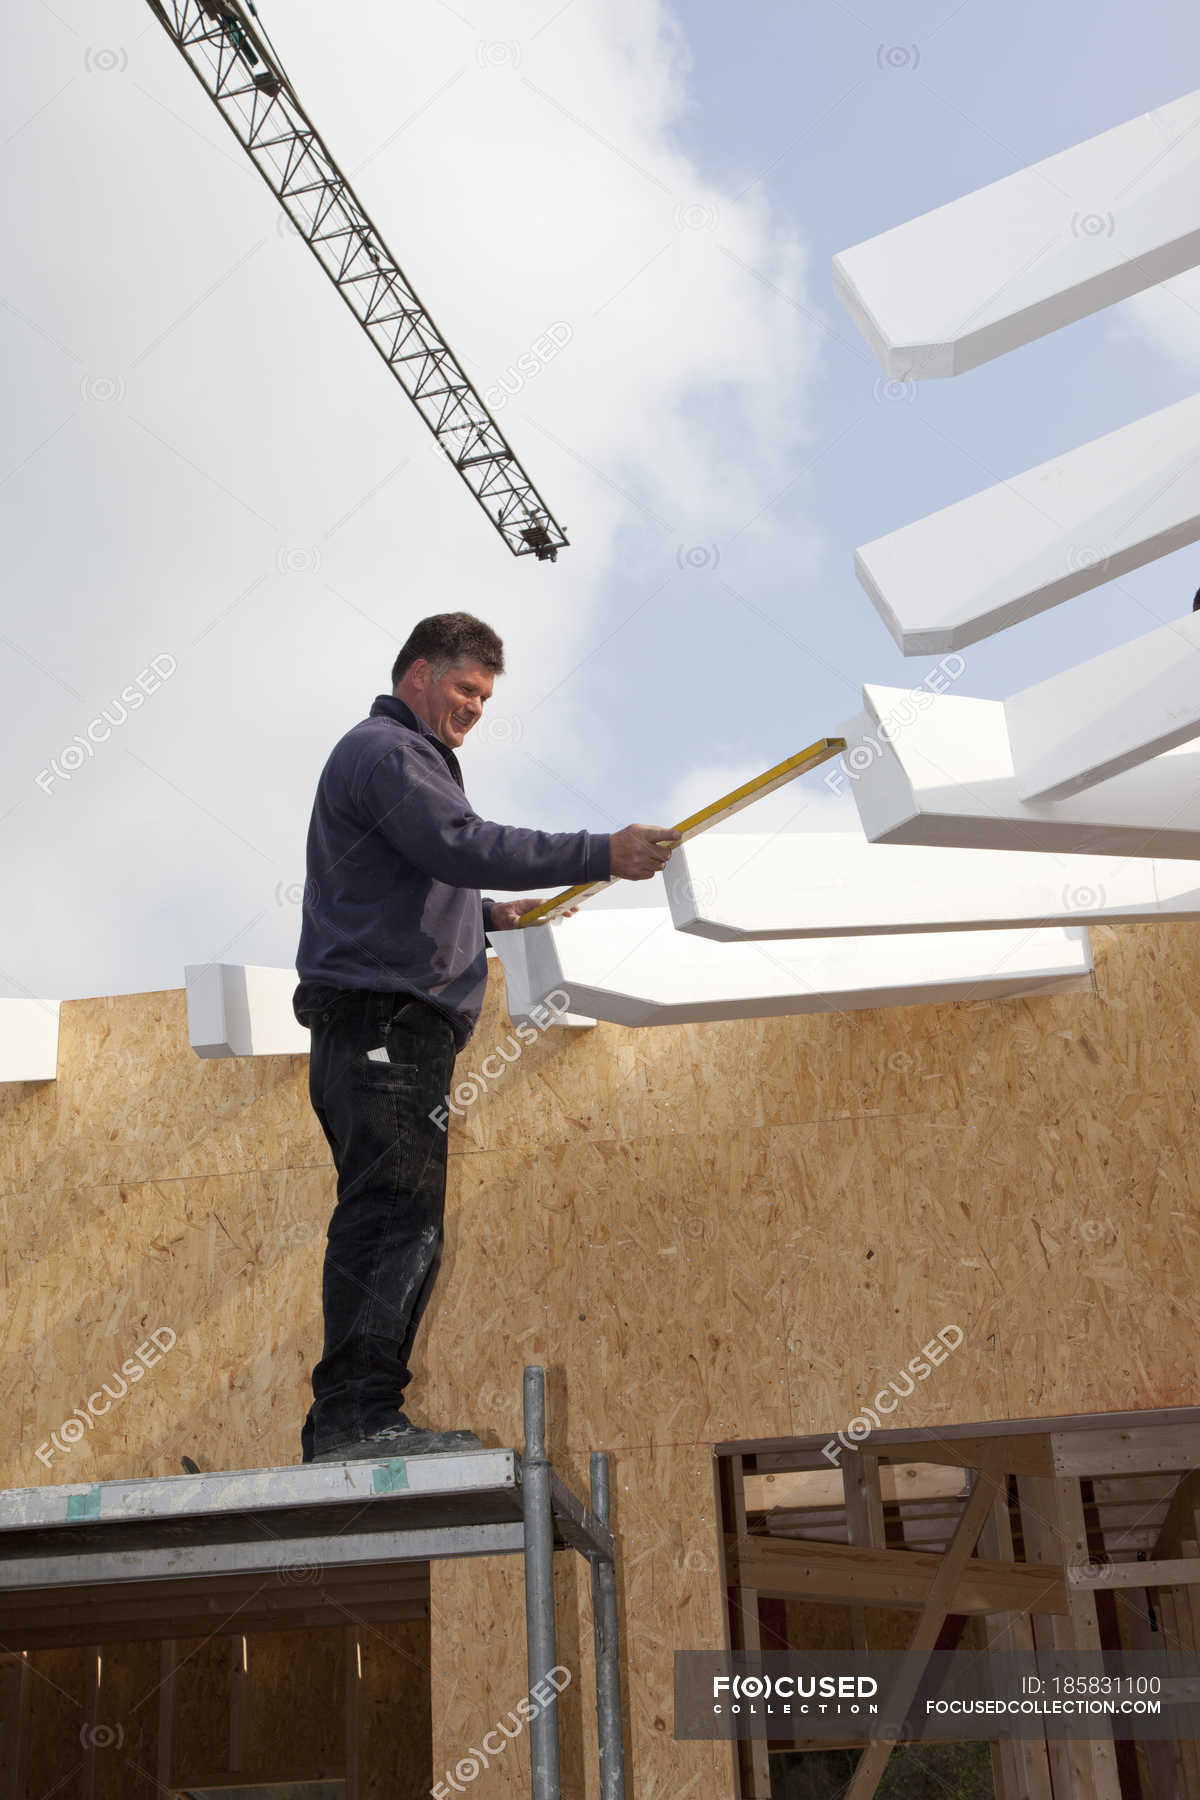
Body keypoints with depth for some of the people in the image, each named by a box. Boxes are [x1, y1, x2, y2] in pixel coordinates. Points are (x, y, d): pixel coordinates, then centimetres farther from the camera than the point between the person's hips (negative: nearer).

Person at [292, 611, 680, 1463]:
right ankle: (356, 1415, -18)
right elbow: (460, 845, -20)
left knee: (400, 1226, 6)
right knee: (395, 1216, -16)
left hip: (399, 1032, 11)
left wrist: (489, 918, 20)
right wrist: (601, 854, -21)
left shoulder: (408, 757, 30)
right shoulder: (384, 749, -4)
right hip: (383, 1020, -11)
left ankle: (350, 1423, 7)